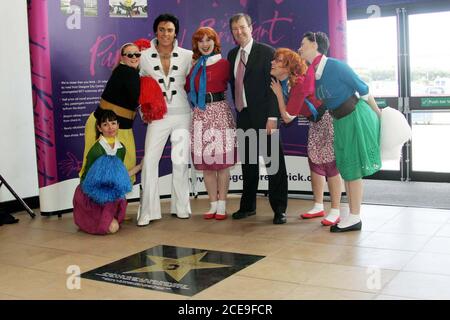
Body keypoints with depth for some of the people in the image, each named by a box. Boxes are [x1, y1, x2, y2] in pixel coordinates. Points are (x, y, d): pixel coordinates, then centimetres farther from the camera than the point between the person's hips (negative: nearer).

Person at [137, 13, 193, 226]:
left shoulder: (187, 56, 0)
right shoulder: (145, 56, 0)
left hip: (182, 114, 0)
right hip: (158, 116, 0)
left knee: (180, 161, 5)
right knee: (149, 161, -6)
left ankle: (181, 207, 20)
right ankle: (147, 211, 3)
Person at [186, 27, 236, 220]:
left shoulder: (223, 63, 2)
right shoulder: (195, 65, 14)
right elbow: (188, 87, 10)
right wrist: (194, 67, 10)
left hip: (219, 111, -4)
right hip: (200, 113, 4)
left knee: (222, 161, -2)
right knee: (205, 163, 5)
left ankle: (222, 205, 7)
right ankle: (213, 204, 15)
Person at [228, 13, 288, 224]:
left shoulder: (266, 52, -6)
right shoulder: (232, 55, 12)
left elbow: (274, 85, -11)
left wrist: (272, 116, -17)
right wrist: (238, 109, 10)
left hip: (264, 116, -6)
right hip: (243, 116, 6)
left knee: (274, 161, 0)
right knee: (247, 162, 13)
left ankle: (279, 209, 8)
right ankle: (248, 205, 24)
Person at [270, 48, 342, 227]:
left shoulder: (300, 83, -29)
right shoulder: (283, 83, -3)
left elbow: (288, 117, -24)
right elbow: (287, 117, 1)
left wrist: (279, 94, -18)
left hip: (329, 118, -9)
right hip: (315, 122, 9)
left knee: (330, 163, -8)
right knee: (314, 161, 10)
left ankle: (335, 211, 1)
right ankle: (318, 206, 22)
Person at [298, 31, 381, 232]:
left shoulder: (335, 66, -19)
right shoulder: (310, 73, 1)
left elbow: (363, 90, -11)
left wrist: (379, 115, -2)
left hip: (356, 116, -8)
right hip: (339, 122, 8)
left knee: (353, 166, -2)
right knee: (345, 167, 12)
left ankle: (355, 218, 7)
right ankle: (352, 215, 22)